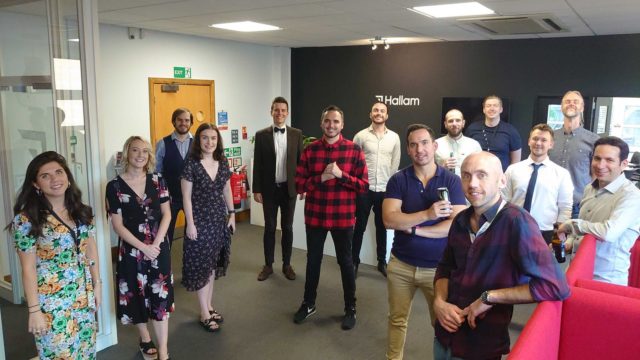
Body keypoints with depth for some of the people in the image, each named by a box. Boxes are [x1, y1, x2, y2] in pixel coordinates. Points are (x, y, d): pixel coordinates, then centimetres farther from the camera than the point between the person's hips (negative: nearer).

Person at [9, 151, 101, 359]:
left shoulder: (82, 211, 0)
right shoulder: (27, 220, -16)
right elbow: (28, 269, -14)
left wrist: (97, 284, 8)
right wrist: (34, 310, -13)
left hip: (84, 296, 5)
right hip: (52, 303, -5)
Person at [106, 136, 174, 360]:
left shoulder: (157, 181, 1)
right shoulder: (115, 186, -6)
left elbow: (166, 214, 0)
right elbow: (118, 225, -7)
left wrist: (156, 243, -12)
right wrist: (143, 247, -14)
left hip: (159, 247, 1)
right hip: (131, 250, -1)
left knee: (160, 297, 2)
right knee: (136, 296, 11)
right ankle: (145, 339, 35)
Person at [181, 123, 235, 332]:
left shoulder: (222, 162, 3)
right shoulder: (191, 164, -12)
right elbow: (186, 196, -11)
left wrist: (232, 214, 8)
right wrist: (190, 223, -14)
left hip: (220, 219, 5)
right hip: (200, 220, -5)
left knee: (213, 263, 13)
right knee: (201, 265, 3)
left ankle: (209, 306, 28)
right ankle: (205, 313, 14)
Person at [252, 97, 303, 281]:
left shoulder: (296, 134, 1)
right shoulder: (261, 135, -1)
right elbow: (257, 164, -1)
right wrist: (256, 190, -4)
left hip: (289, 188, 1)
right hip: (269, 189, 0)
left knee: (287, 227, 9)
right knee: (269, 228, 8)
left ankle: (287, 264, 23)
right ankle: (268, 265, 21)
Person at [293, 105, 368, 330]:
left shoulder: (354, 150, -6)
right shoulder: (310, 149, -1)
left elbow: (364, 185, -7)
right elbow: (299, 184, -2)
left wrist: (341, 175, -20)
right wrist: (321, 178, -17)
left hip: (343, 217, -2)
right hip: (314, 216, 2)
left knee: (345, 262, 12)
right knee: (313, 260, 16)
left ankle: (350, 308, 29)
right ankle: (308, 304, 35)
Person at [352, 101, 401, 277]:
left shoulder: (394, 137, 4)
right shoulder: (361, 136, -2)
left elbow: (395, 163, 9)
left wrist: (389, 183, 8)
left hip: (385, 190, 2)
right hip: (364, 189, -2)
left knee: (382, 227, 13)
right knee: (360, 227, 6)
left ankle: (382, 262, 26)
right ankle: (354, 261, 18)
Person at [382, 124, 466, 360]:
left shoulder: (452, 181, -7)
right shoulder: (398, 180, -4)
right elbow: (389, 219, -15)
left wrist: (413, 228, -18)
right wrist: (427, 214, -26)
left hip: (438, 266, -1)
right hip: (401, 264, 2)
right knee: (397, 320, 17)